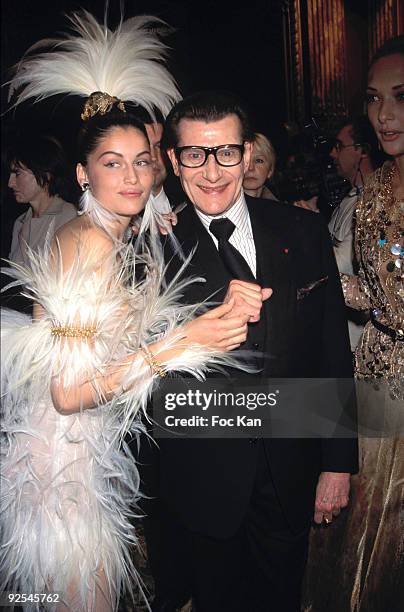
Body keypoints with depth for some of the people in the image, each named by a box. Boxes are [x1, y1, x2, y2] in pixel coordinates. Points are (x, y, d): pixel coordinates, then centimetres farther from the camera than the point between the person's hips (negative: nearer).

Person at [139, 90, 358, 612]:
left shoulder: (303, 231, -2)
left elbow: (334, 351, 1)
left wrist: (338, 463, 1)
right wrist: (217, 310, -26)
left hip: (291, 474, 2)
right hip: (202, 478, -2)